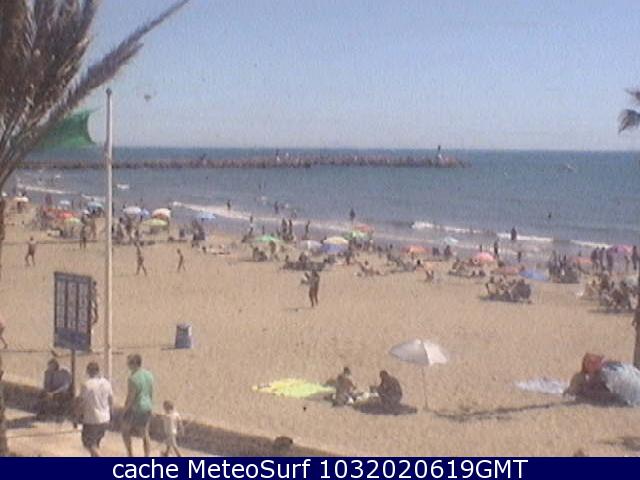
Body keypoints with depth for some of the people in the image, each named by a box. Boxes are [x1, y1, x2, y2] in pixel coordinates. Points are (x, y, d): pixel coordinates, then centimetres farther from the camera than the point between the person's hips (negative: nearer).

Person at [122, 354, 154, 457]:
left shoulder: (133, 378, -22)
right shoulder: (149, 375, 2)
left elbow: (130, 398, -19)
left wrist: (124, 412, -9)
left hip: (134, 409, -7)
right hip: (147, 408, 7)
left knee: (125, 431, 14)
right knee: (145, 434, 13)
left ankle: (130, 455, 13)